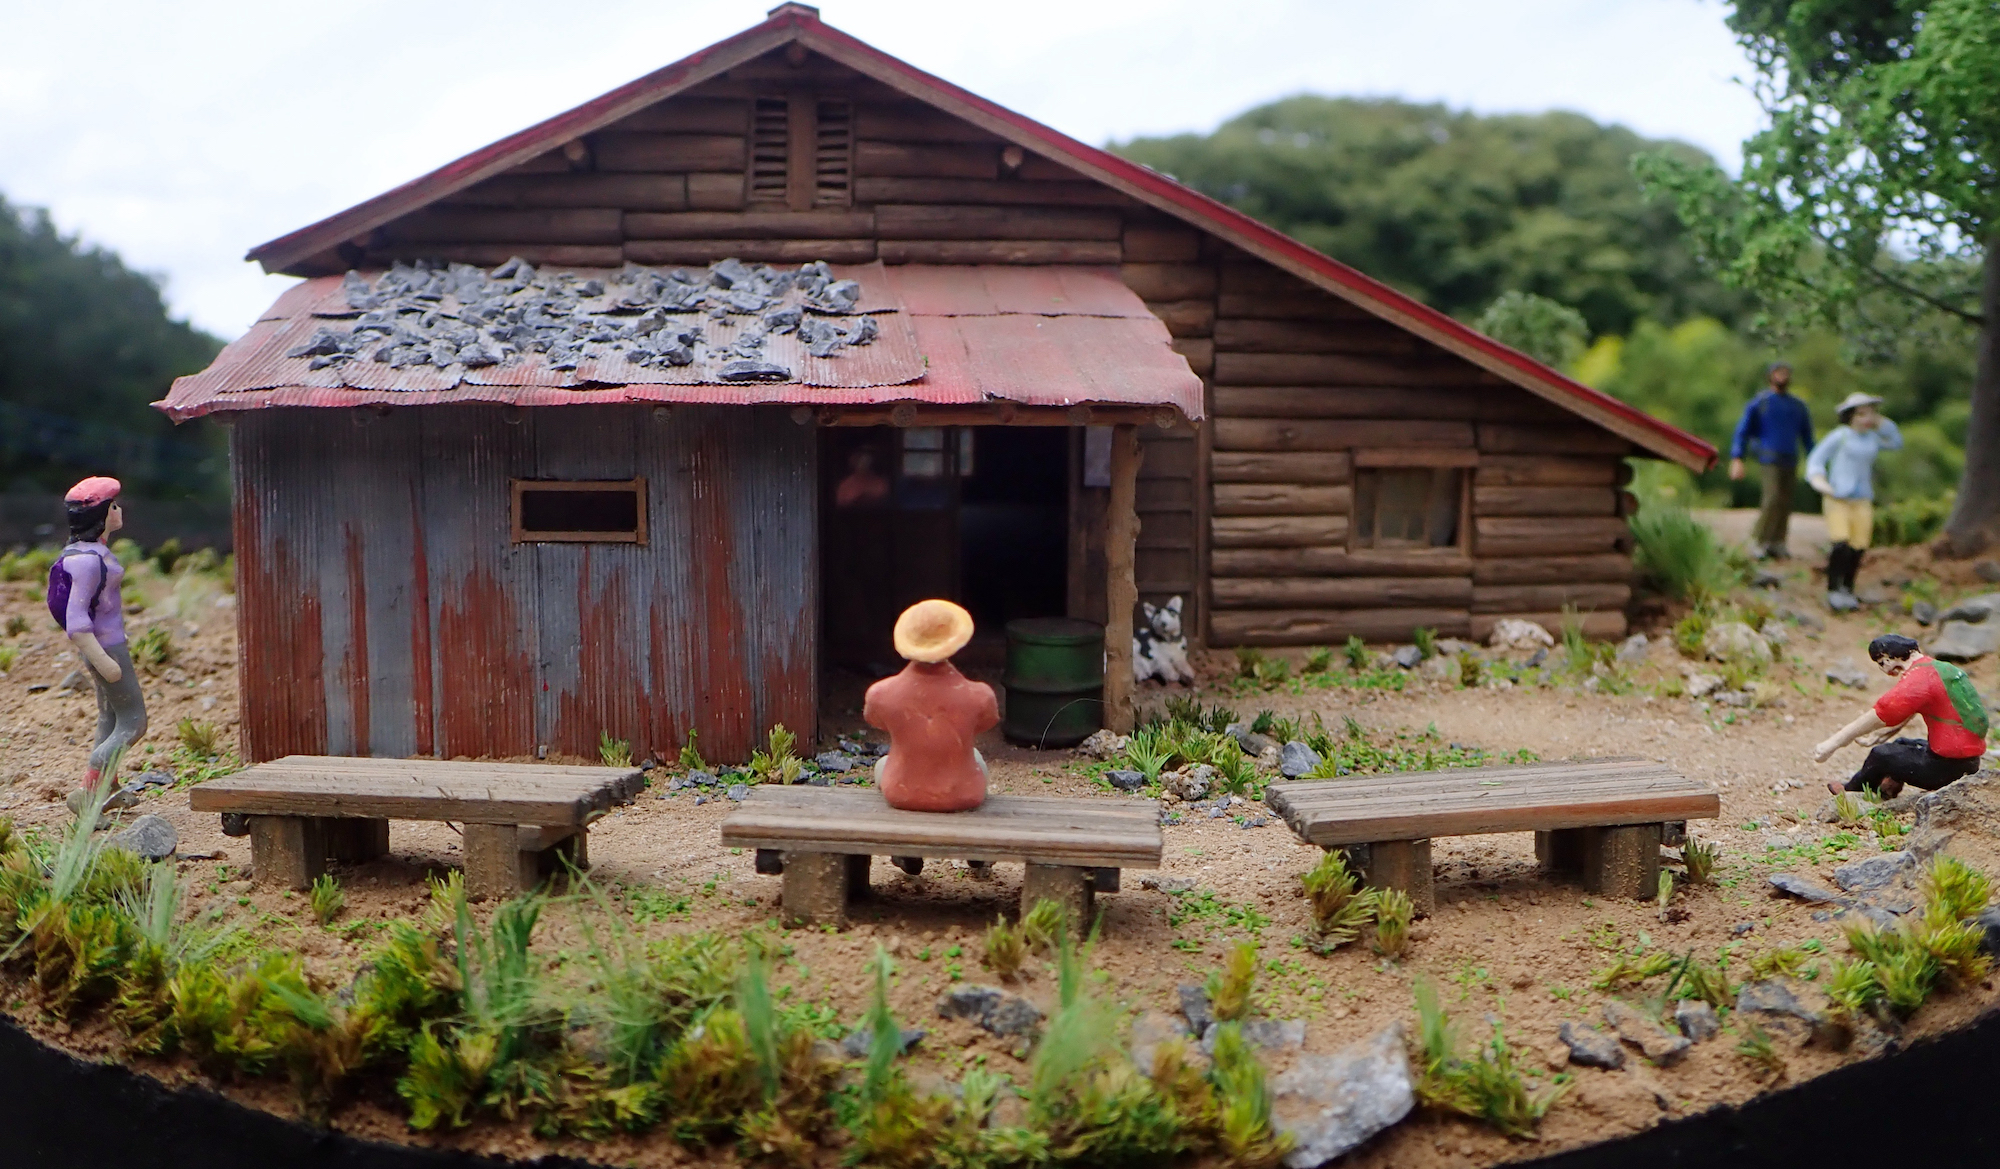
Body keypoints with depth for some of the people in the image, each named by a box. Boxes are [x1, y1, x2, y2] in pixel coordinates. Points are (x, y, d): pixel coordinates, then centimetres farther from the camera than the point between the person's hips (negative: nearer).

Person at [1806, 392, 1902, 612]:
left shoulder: (1872, 438, 12)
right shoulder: (1840, 436, -3)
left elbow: (1896, 443, 28)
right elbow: (1816, 460, -1)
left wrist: (1881, 421, 15)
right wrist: (1822, 484, -16)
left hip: (1862, 501, 5)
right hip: (1838, 499, -5)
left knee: (1859, 548, -2)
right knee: (1841, 545, -18)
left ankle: (1847, 590, 14)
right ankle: (1833, 591, -6)